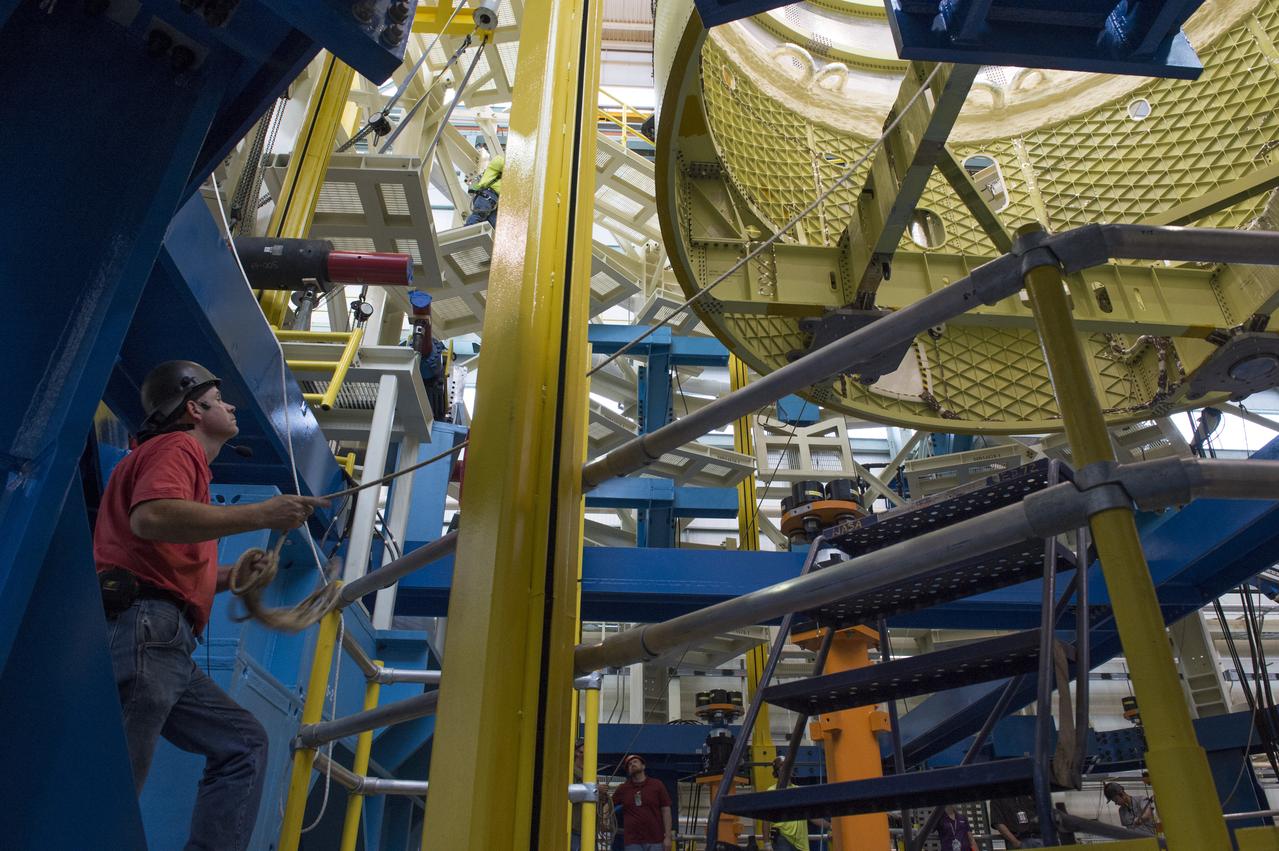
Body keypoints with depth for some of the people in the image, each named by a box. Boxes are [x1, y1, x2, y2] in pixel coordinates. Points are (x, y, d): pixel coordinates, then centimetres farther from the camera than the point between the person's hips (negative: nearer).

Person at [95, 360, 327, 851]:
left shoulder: (184, 457, 28)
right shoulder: (177, 447, 0)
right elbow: (150, 517, -24)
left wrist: (229, 575, 17)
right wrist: (261, 514, -22)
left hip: (162, 647, 10)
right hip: (141, 628, -10)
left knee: (244, 742, 11)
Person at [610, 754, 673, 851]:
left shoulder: (657, 785, 5)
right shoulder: (623, 789, 10)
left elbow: (666, 811, 3)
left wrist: (667, 836, -4)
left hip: (655, 840, -1)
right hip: (632, 842, 1)